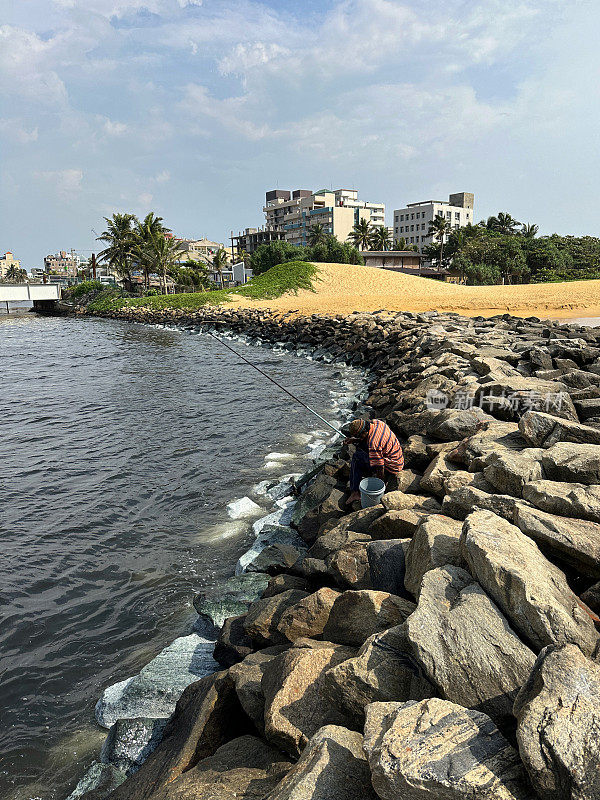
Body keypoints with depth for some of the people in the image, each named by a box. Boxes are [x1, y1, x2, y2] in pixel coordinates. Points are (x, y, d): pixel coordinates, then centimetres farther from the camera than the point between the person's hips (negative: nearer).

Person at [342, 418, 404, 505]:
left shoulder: (373, 445, -33)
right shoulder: (376, 422, -8)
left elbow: (380, 468, -26)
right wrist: (355, 440, 2)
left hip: (390, 468, -9)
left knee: (357, 456, -10)